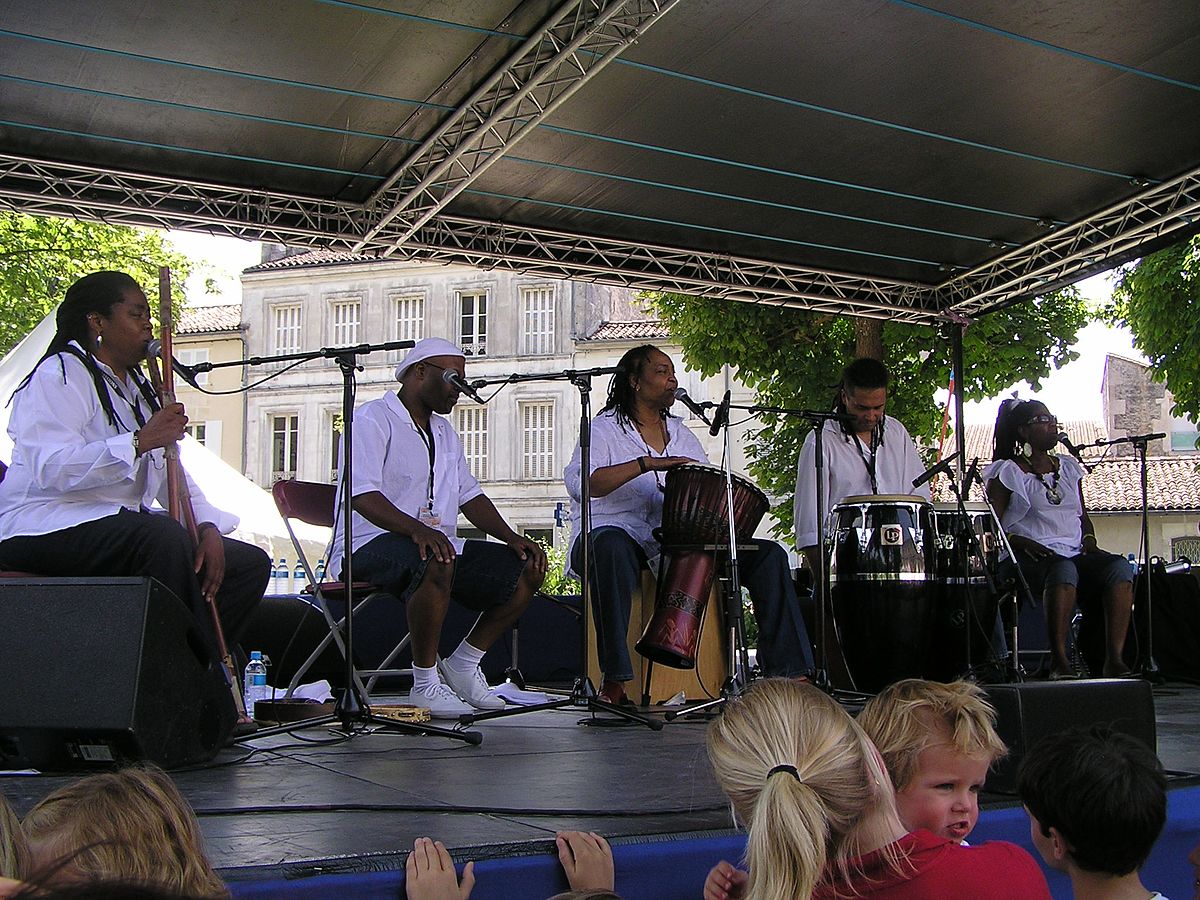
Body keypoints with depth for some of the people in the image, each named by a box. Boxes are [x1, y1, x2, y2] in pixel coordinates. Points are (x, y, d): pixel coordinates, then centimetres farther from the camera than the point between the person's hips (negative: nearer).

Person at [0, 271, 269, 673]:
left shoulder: (136, 387, 22)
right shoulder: (61, 374, -7)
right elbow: (52, 469, -24)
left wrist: (207, 525, -1)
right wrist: (139, 441, -31)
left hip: (125, 528, 9)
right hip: (45, 530, -9)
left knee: (250, 563, -3)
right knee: (164, 535, -38)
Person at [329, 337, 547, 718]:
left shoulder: (444, 431, 23)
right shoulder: (373, 419, -6)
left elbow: (469, 495, 20)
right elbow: (361, 495, -20)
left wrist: (512, 537, 3)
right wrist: (416, 529, -36)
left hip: (437, 543, 9)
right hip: (372, 545, -9)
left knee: (528, 569, -4)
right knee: (436, 562, -40)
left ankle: (463, 665, 5)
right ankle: (425, 683, -26)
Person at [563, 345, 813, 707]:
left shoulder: (681, 433, 21)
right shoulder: (605, 429, 1)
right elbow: (579, 482, -18)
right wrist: (647, 464, -26)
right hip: (616, 534, -6)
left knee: (769, 554, -6)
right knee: (611, 545, -44)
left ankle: (788, 670, -7)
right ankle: (614, 680, -42)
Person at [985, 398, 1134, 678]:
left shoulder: (1068, 467, 23)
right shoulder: (1007, 472, 4)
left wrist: (1088, 538, 6)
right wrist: (1023, 543, -20)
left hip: (1074, 552, 6)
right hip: (1027, 559, -5)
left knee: (1120, 567, -24)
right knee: (1064, 569, -39)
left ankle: (1114, 659, -28)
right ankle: (1059, 660, -32)